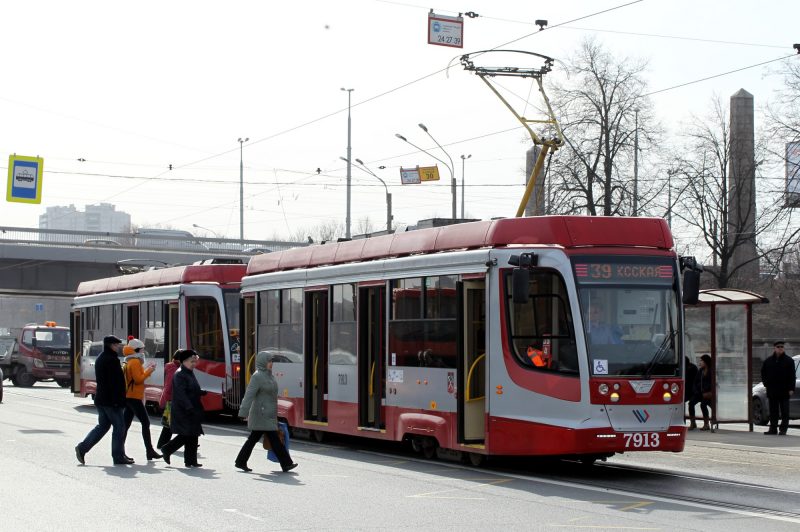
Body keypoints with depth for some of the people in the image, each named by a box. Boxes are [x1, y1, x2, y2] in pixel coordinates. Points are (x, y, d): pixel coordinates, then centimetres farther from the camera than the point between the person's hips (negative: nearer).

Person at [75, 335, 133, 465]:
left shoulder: (100, 359, 14)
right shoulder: (112, 360, -17)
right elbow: (116, 383, -21)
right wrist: (118, 400, -22)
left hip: (101, 399, 9)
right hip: (111, 400, -9)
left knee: (102, 426, 15)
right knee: (119, 427, -1)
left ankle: (82, 448, 8)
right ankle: (119, 457, 3)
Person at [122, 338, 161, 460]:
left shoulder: (130, 362, 18)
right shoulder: (135, 362, -12)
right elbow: (138, 379, -19)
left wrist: (147, 369, 14)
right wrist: (149, 371, -9)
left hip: (128, 397, 10)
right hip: (134, 397, -10)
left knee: (126, 424, 7)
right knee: (145, 422, -7)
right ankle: (150, 451, -7)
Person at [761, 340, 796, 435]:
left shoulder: (788, 360, -1)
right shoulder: (768, 360, 9)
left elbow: (792, 376, -4)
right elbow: (763, 372, 20)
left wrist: (791, 389, -11)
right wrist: (766, 383, 7)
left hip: (784, 390, -3)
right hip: (772, 390, 3)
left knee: (784, 411, -2)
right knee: (773, 411, 7)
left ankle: (783, 429, 1)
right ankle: (773, 429, 12)